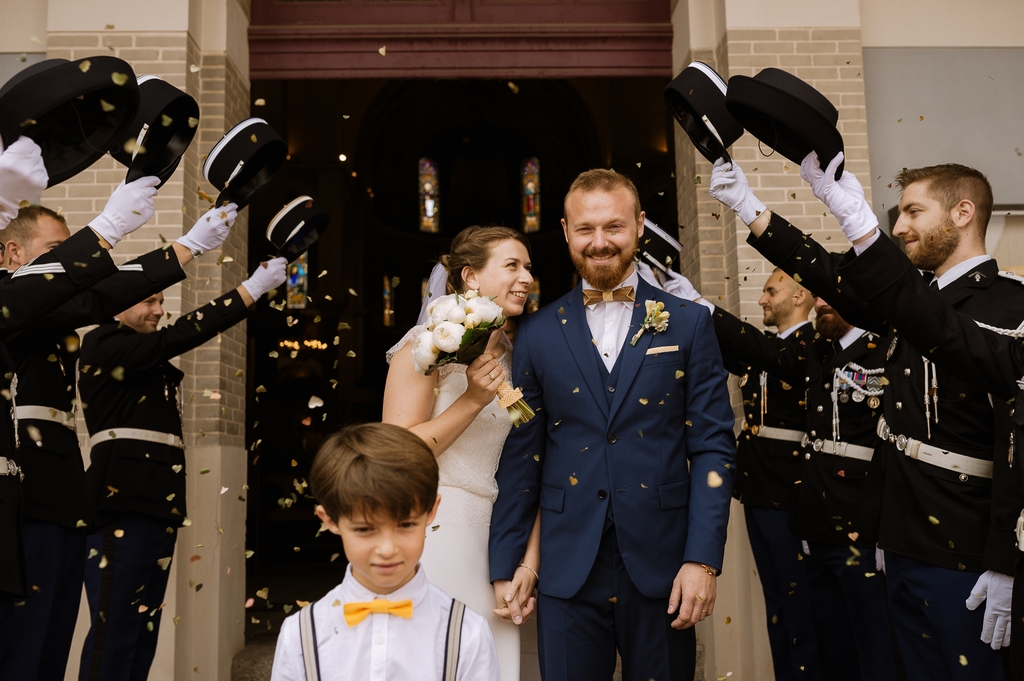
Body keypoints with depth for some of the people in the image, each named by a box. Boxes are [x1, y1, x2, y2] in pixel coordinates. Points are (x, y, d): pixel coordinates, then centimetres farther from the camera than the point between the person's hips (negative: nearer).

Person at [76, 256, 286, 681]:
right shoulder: (103, 344, -6)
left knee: (144, 633, 9)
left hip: (157, 507, 9)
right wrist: (252, 289, -18)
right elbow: (176, 338, -16)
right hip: (121, 506, -9)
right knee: (114, 632, -8)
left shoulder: (155, 363, 22)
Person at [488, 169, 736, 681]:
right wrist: (504, 565, 3)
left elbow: (713, 446, -1)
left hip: (662, 568, 0)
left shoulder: (688, 324, 1)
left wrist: (703, 560, -9)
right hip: (567, 571, 1)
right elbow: (521, 455, 5)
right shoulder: (537, 333, 4)